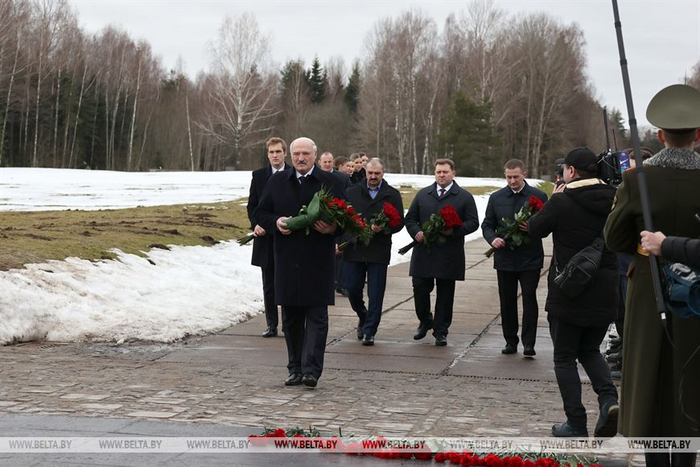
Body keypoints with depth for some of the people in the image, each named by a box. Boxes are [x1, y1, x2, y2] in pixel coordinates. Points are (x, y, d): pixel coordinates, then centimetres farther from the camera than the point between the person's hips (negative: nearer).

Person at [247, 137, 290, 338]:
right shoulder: (259, 175, 7)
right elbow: (252, 205, 8)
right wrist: (256, 224, -8)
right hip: (266, 236, 2)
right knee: (269, 285, 7)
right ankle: (272, 324, 13)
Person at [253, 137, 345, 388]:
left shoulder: (330, 182, 2)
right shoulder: (277, 182, 10)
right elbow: (260, 212, 13)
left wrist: (332, 228, -18)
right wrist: (275, 222, -8)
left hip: (318, 261, -3)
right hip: (287, 260, 3)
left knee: (316, 316, -6)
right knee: (291, 318, 9)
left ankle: (311, 370, -7)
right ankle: (296, 368, 19)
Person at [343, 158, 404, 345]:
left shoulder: (392, 195, 4)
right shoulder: (352, 192, 8)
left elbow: (399, 222, 1)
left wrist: (383, 228, -18)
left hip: (378, 251, -1)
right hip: (354, 250, 2)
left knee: (375, 294, 0)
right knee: (352, 289, 5)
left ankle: (369, 331, 9)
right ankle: (364, 318, 31)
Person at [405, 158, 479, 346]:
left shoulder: (464, 197, 4)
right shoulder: (422, 195, 12)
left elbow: (473, 222, -1)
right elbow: (410, 218, 14)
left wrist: (454, 231, -17)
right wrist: (416, 232, -7)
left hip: (449, 255, -2)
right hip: (423, 252, 2)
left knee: (445, 293, 3)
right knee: (420, 289, 1)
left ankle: (441, 331, 11)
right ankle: (425, 322, 25)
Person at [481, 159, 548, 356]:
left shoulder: (538, 196, 0)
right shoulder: (496, 198, 8)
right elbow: (487, 225, 11)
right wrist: (492, 239, -10)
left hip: (530, 258, -3)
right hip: (505, 257, 3)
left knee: (530, 299, -6)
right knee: (507, 301, 8)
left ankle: (529, 343, -3)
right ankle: (510, 341, 18)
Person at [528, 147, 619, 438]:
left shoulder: (561, 201, -14)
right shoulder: (612, 200, 0)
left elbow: (535, 229, -1)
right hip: (604, 291, 5)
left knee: (565, 356, 9)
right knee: (590, 351, 21)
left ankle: (576, 422, 7)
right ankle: (608, 399, -3)